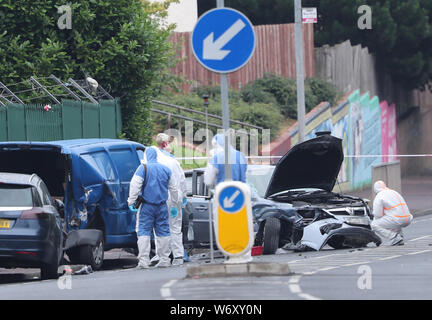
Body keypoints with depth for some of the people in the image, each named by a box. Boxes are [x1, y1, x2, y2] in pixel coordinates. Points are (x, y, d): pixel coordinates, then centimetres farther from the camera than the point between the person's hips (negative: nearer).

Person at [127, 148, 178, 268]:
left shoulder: (143, 168, -7)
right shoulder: (166, 169, 8)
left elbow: (135, 186, -13)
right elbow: (173, 188, 17)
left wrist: (131, 200, -4)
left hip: (147, 206, -4)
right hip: (162, 206, 4)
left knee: (144, 232, -3)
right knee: (163, 232, 9)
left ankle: (144, 260, -10)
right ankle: (164, 259, 12)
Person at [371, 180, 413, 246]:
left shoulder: (379, 197, 1)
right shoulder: (394, 192, 26)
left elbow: (378, 214, -2)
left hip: (397, 220, -8)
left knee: (374, 225, 2)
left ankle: (394, 237, -9)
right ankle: (400, 235, 18)